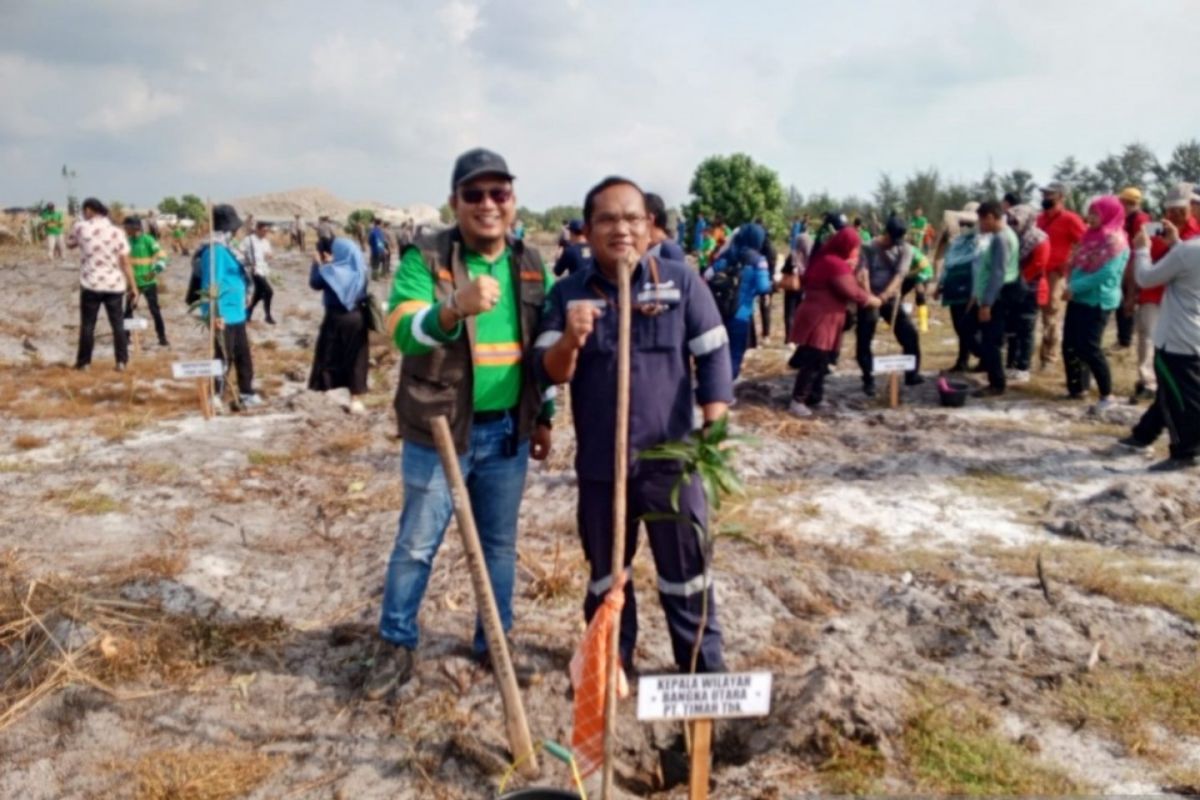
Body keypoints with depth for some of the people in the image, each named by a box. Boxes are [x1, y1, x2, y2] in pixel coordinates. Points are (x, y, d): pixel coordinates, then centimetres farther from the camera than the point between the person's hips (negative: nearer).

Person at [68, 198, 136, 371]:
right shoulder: (117, 232, -3)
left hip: (91, 285, -1)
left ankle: (83, 362, 15)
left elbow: (70, 244, 17)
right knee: (117, 323, 9)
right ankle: (121, 361, 7)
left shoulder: (81, 227, -4)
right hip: (114, 285, 1)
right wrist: (133, 286, -1)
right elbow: (125, 262, -5)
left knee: (88, 324, 9)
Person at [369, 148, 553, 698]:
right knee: (416, 544, 6)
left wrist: (543, 418, 14)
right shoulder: (425, 259, -10)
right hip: (440, 429, -4)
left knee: (500, 544, 15)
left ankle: (494, 643, 31)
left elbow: (543, 350, 13)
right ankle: (396, 647, 24)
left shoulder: (531, 266, 4)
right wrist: (455, 309, -46)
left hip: (508, 429, 4)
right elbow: (402, 330, -27)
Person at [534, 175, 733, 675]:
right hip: (600, 463, 2)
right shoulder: (568, 293, 0)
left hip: (671, 458, -1)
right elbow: (549, 373, -5)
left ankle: (705, 667, 26)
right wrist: (570, 339, -26)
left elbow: (713, 357, -1)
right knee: (605, 572, 17)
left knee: (686, 570, 9)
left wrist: (712, 432, -9)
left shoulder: (681, 281, -3)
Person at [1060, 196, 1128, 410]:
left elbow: (1106, 274, -21)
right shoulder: (1091, 235, 14)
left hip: (1097, 301, -9)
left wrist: (1075, 287, -18)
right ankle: (1077, 388, 22)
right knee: (1070, 345, 9)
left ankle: (1107, 395, 2)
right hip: (1078, 299, 9)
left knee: (1089, 347, -9)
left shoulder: (1115, 241, -13)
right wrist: (1071, 286, -1)